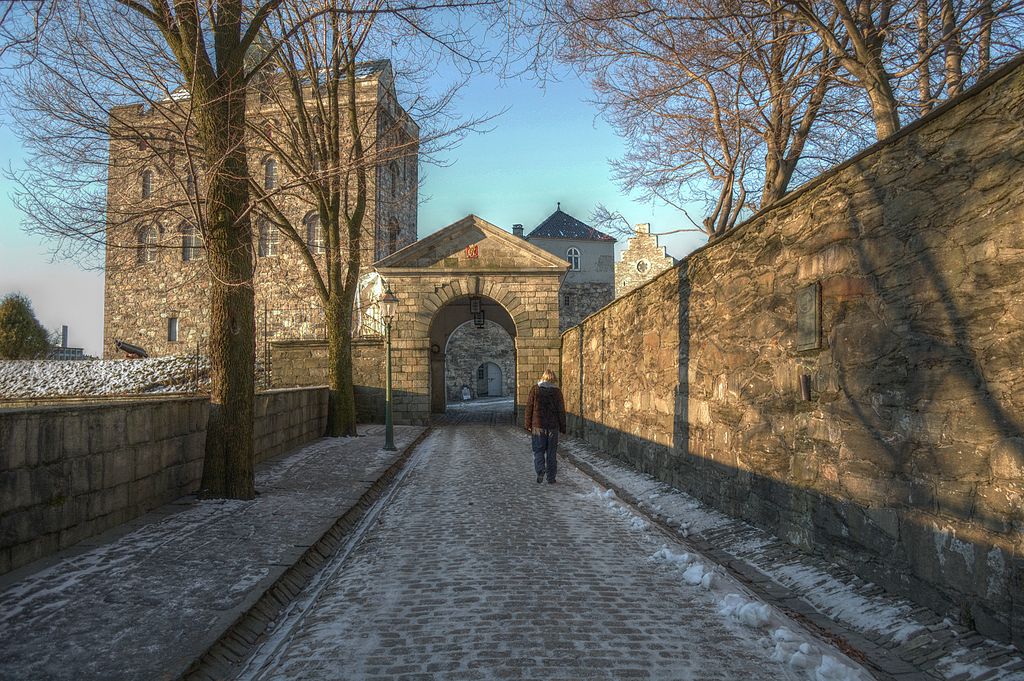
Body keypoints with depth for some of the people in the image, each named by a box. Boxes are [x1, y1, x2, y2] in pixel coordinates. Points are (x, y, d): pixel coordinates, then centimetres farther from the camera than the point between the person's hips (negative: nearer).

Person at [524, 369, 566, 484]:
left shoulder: (535, 389, -2)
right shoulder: (557, 391, -3)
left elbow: (529, 408, 0)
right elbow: (561, 411, -1)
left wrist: (528, 425, 6)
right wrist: (562, 427, 6)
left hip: (538, 426, -1)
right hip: (553, 426, 1)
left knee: (538, 450, 7)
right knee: (551, 452, 9)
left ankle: (540, 471, -14)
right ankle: (551, 477, 13)